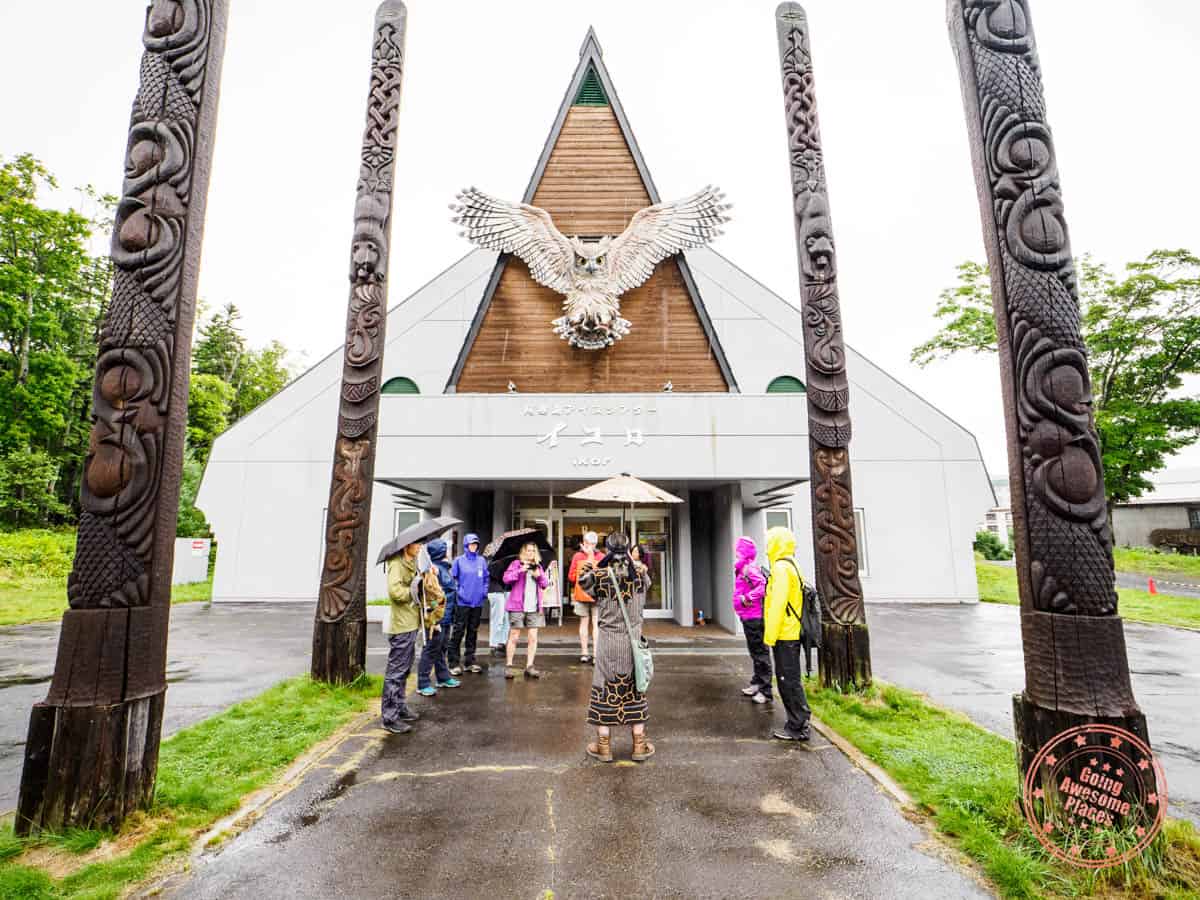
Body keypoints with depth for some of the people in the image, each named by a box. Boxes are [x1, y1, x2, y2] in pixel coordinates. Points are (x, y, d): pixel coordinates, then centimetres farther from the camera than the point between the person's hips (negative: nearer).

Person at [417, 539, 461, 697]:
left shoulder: (444, 567, 14)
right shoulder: (434, 569, -17)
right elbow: (430, 596, -22)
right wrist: (434, 619, -23)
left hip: (446, 618, 10)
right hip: (438, 618, -10)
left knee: (441, 649, 19)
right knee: (431, 650, -1)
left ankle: (443, 678, 31)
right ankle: (423, 684, 7)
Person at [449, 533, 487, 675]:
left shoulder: (482, 561, 8)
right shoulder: (459, 561, -1)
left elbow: (486, 578, 13)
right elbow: (453, 578, 1)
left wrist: (484, 592, 2)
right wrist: (457, 592, -8)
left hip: (477, 602, 4)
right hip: (462, 602, -4)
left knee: (473, 632, 11)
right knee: (458, 631, -3)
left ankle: (469, 661, 21)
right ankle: (453, 662, 5)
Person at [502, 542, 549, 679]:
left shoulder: (538, 567, 17)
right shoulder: (516, 564, 3)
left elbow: (545, 584, 13)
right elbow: (506, 578, -9)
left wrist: (539, 575, -6)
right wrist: (521, 570, -19)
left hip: (534, 608, 4)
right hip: (517, 606, -4)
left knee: (533, 637, 1)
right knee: (514, 637, 0)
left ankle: (529, 667, 9)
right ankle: (508, 666, 10)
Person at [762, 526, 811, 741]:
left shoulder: (781, 567, -16)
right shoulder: (791, 566, 15)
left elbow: (778, 604, -21)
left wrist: (770, 635, -18)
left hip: (784, 635, -10)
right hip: (791, 633, 10)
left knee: (789, 680, -2)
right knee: (790, 680, 16)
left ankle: (797, 727, 5)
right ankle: (799, 722, 23)